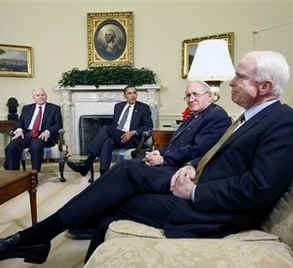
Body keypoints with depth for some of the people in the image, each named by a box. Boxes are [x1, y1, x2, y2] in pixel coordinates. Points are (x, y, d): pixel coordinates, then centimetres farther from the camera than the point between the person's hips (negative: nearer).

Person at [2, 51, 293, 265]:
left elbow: (260, 190, -24)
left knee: (118, 204, -12)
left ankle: (35, 238, 7)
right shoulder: (250, 115, 15)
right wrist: (192, 167, -1)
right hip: (200, 182, 8)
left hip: (221, 211, -8)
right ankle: (37, 236, -1)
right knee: (128, 170, -9)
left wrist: (195, 192, -18)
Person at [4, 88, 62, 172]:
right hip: (26, 134, 4)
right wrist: (19, 130, -5)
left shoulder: (55, 108, 13)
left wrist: (47, 132, -15)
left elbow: (58, 124, 3)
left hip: (43, 135, -3)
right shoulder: (26, 108, 25)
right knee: (11, 147, -24)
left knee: (36, 146, -37)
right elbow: (20, 121, 18)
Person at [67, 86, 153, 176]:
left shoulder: (143, 107, 10)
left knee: (105, 128, -27)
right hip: (115, 136, 4)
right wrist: (110, 133, 1)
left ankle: (87, 164, -30)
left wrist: (133, 132, -13)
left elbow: (149, 126, 2)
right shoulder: (118, 106, 23)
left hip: (131, 139, -4)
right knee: (108, 142, -33)